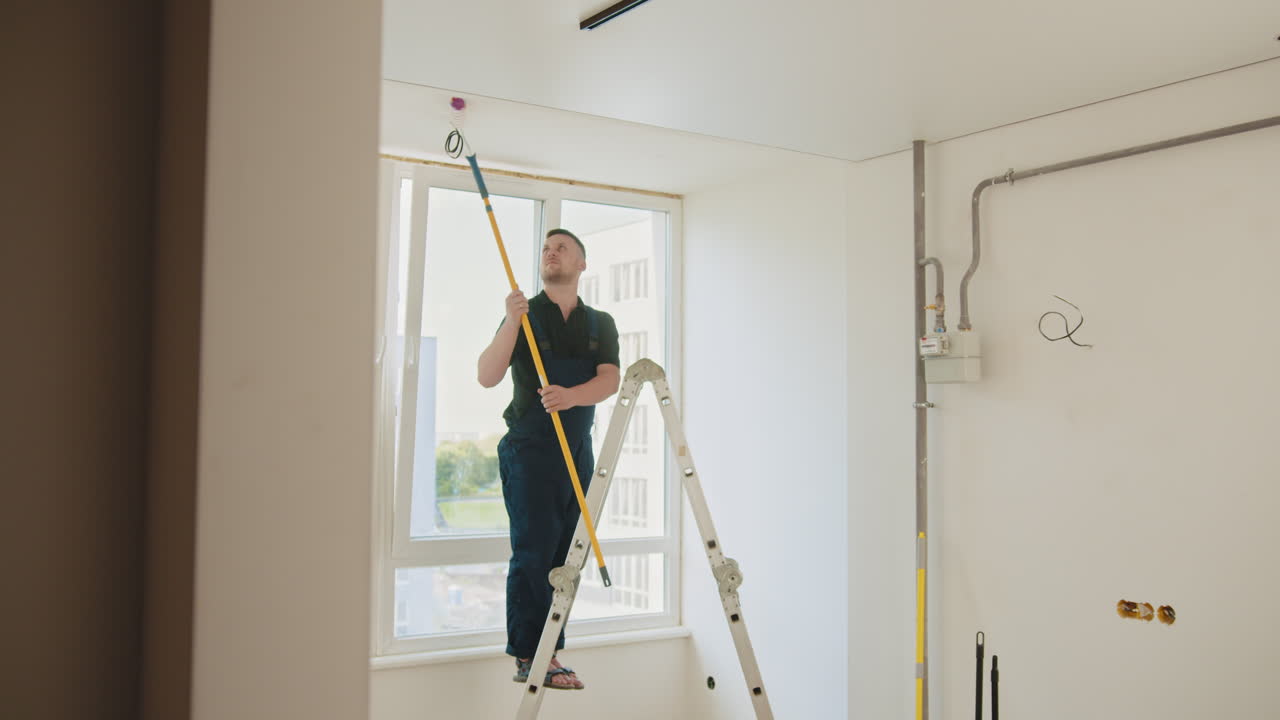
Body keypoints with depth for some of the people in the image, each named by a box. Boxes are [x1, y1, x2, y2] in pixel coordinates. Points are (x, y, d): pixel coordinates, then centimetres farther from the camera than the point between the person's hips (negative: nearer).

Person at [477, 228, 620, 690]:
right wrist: (511, 322, -20)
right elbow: (487, 376, -8)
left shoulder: (600, 324, 12)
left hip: (578, 450, 4)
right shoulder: (524, 315, 3)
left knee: (564, 554, 5)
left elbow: (609, 380, -5)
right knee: (533, 550, -10)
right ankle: (528, 656, -6)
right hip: (530, 448, -4)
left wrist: (570, 395, -25)